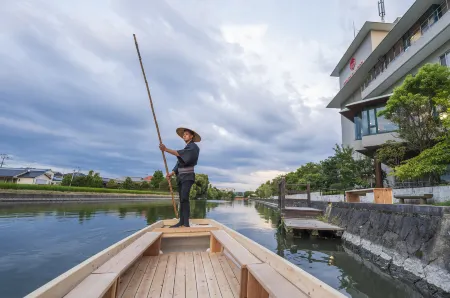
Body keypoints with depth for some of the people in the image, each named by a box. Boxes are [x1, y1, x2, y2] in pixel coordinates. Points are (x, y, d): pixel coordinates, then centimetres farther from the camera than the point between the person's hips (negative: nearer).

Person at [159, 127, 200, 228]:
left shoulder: (193, 147, -2)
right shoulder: (185, 149, 23)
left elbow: (180, 153, -20)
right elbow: (179, 163, 17)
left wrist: (166, 149, -27)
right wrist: (172, 173, 4)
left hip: (188, 176, -8)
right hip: (180, 176, 8)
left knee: (184, 199, -18)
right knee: (182, 200, 5)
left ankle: (186, 223, -18)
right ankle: (181, 222, 7)